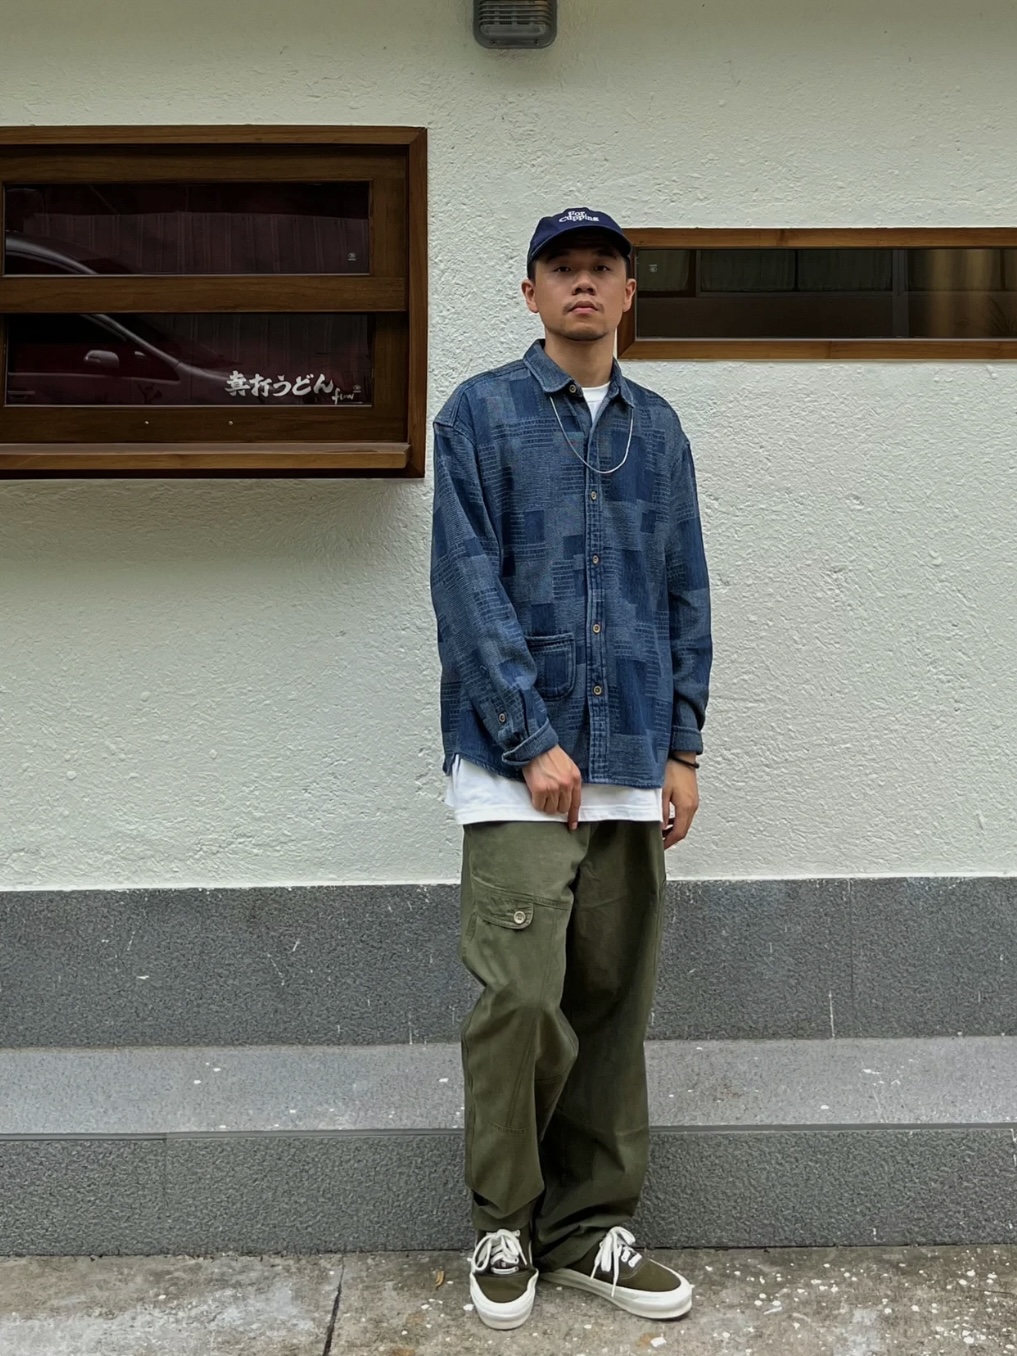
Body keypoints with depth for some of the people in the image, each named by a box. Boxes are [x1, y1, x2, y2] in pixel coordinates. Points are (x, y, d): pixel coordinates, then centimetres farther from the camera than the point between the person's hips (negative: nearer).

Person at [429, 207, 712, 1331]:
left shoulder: (658, 428, 15)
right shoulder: (481, 413, 2)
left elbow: (686, 594, 15)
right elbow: (469, 588, -6)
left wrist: (682, 749, 7)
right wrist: (533, 741, -12)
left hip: (631, 769, 4)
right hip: (515, 763, -4)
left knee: (612, 1004, 8)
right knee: (523, 997, -8)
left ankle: (591, 1226, 23)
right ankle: (505, 1225, 15)